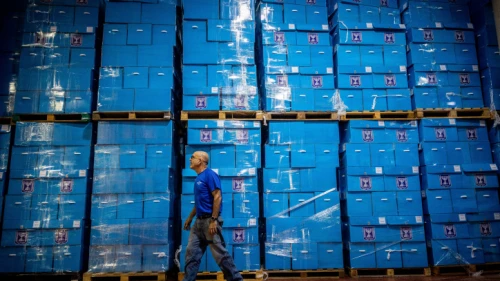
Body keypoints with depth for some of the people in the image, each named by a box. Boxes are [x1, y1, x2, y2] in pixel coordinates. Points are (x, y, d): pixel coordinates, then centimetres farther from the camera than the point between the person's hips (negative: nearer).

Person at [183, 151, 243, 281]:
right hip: (199, 221, 9)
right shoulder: (198, 178, 16)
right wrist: (190, 218, 23)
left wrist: (213, 220, -22)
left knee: (220, 253, -3)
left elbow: (217, 197, -18)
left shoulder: (210, 174, -11)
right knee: (191, 252, 9)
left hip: (209, 221, -9)